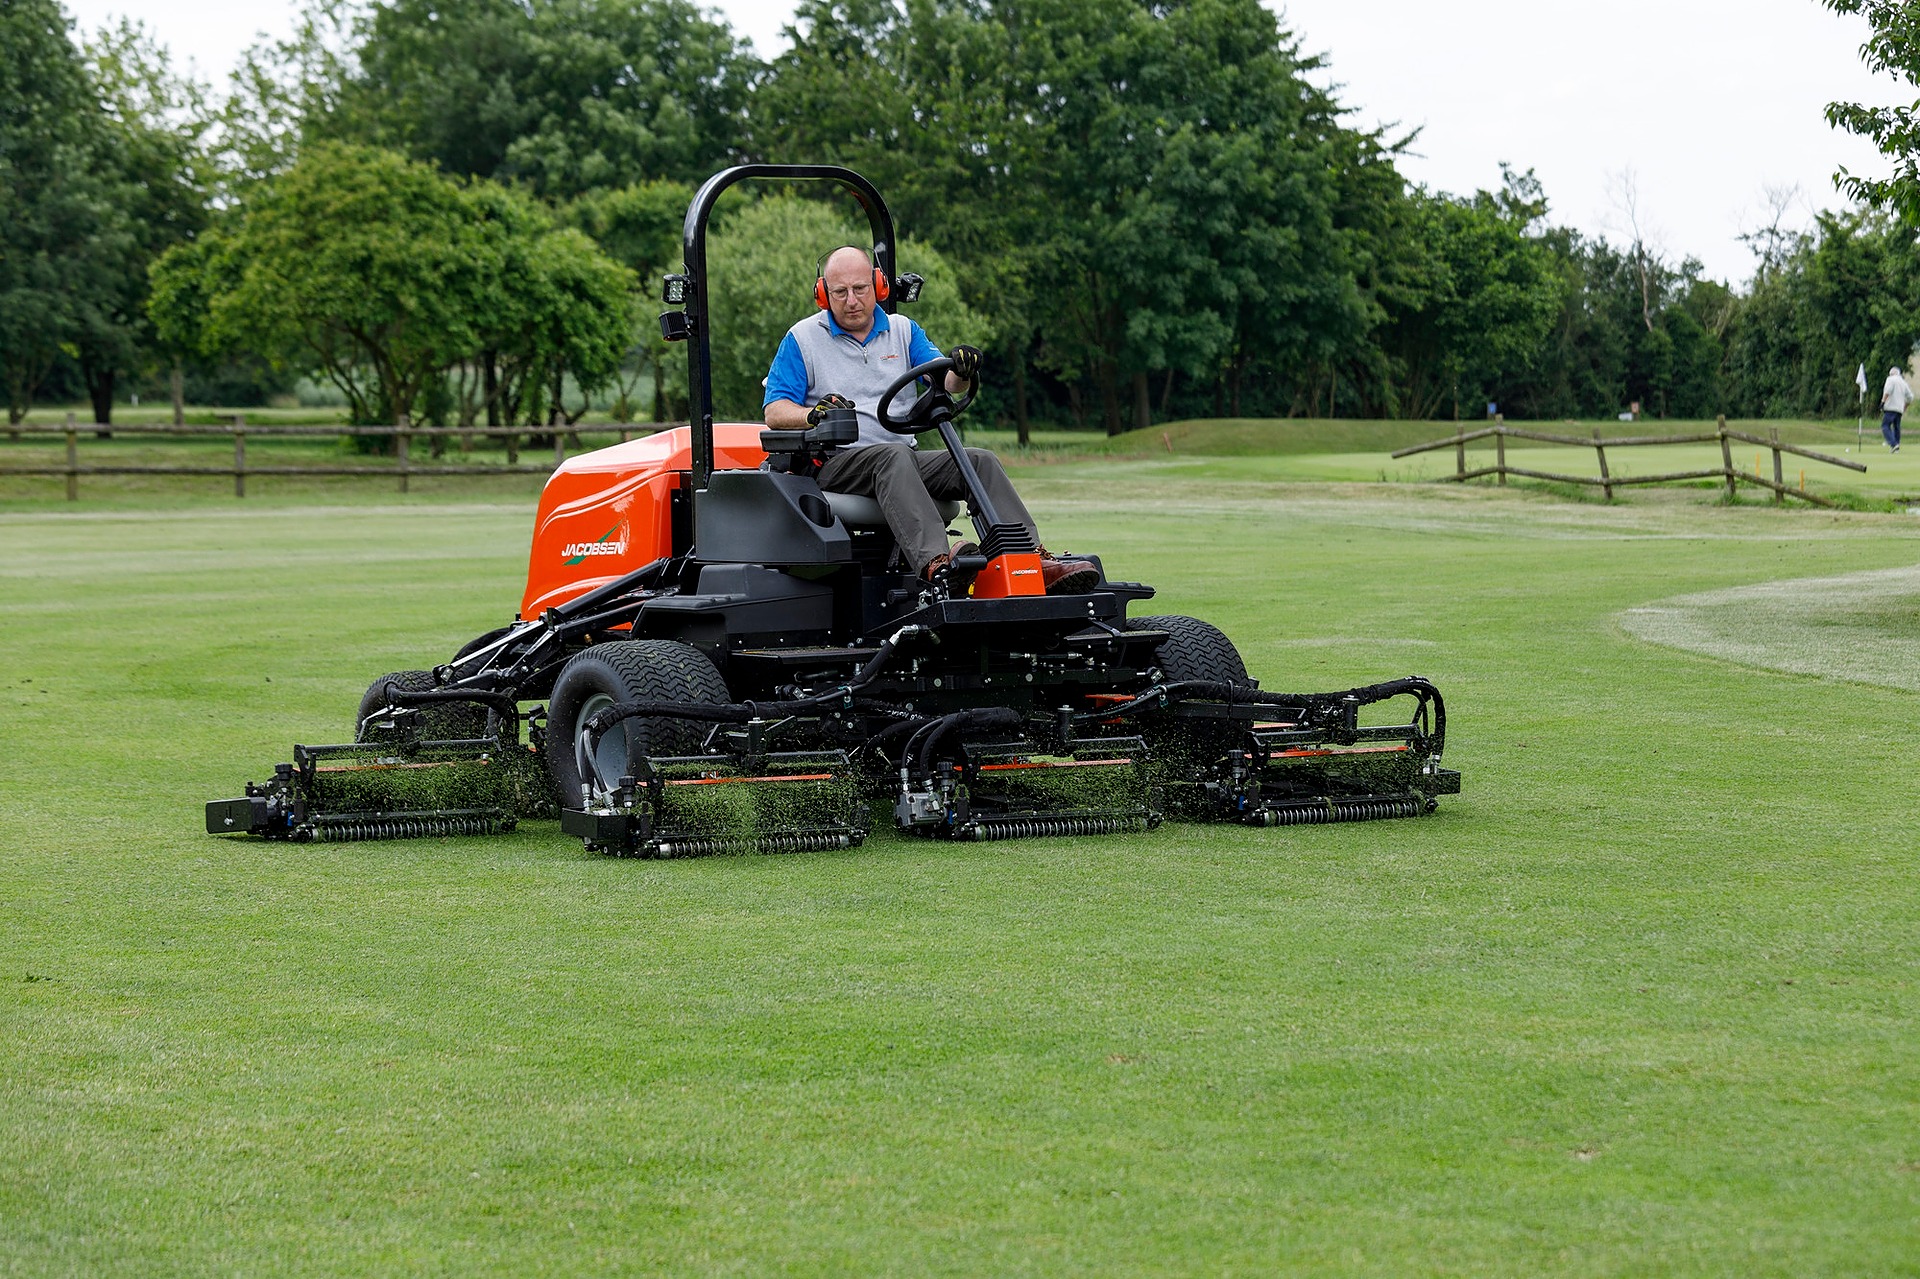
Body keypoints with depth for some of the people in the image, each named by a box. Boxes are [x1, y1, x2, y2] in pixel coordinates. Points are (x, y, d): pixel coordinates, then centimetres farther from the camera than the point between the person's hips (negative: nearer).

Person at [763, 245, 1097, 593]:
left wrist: (962, 371, -22)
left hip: (907, 455, 5)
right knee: (893, 457, -37)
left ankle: (1033, 561, -31)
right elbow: (775, 411, -1)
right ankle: (935, 564, -60)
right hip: (837, 461, -5)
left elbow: (945, 381, 3)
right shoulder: (802, 339, 7)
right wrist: (813, 413, -23)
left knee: (980, 460, -17)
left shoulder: (903, 330, 18)